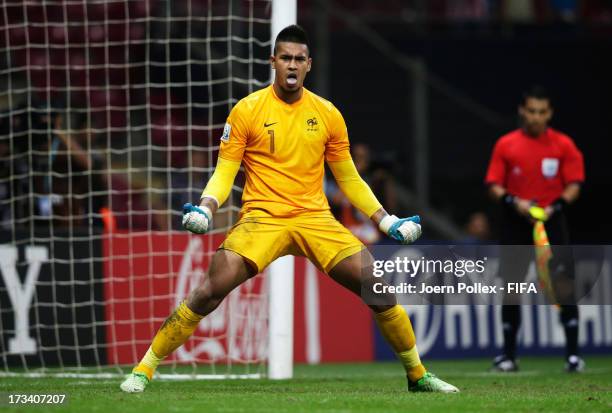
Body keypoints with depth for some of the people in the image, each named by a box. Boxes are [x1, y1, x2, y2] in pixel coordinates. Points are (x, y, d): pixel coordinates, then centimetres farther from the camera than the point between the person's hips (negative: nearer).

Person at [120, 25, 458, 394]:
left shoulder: (328, 114, 6)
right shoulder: (247, 110, -1)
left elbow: (349, 179, 15)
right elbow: (224, 172, 1)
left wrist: (386, 220, 8)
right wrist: (206, 208, -18)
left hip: (316, 219, 3)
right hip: (261, 219, -2)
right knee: (208, 294, -21)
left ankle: (418, 376, 13)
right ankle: (143, 371, -8)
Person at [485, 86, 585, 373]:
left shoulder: (564, 145, 2)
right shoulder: (505, 145, 4)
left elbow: (574, 185, 0)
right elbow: (494, 186, 3)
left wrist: (555, 207, -17)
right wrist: (514, 202, -16)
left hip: (552, 223, -1)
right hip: (516, 225, 1)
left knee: (563, 285, -9)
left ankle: (573, 354, -6)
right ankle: (508, 355, 13)